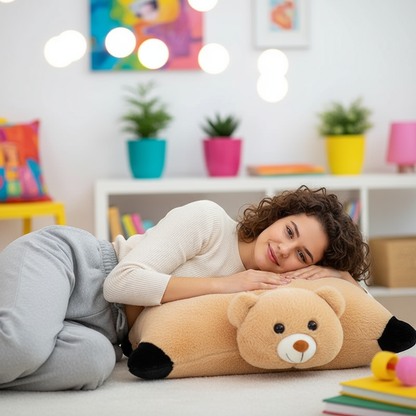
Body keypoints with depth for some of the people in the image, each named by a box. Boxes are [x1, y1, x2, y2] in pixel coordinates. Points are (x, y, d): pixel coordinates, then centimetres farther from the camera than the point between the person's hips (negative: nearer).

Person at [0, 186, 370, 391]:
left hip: (99, 329, 6)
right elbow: (123, 282, -18)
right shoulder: (209, 220, -11)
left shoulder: (264, 289, 7)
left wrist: (333, 274, -13)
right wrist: (224, 284, -19)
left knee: (95, 360, -34)